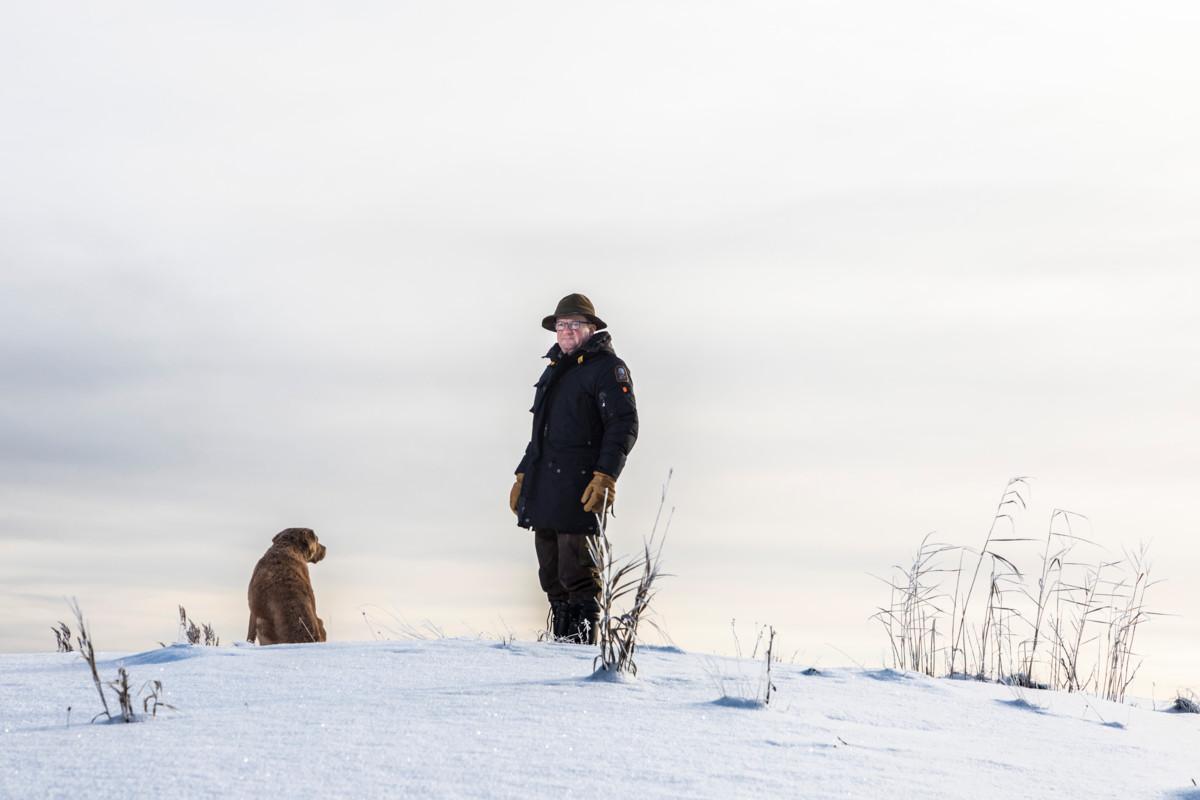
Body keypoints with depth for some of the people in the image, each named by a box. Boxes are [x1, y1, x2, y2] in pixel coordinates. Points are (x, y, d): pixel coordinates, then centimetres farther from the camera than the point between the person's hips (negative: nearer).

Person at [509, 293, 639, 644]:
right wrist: (523, 474, 25)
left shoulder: (607, 367, -3)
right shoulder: (554, 369, 23)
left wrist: (605, 476, -21)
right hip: (544, 490, 8)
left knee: (577, 576, -9)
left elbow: (624, 425, -12)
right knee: (551, 577, 11)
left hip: (581, 490, -8)